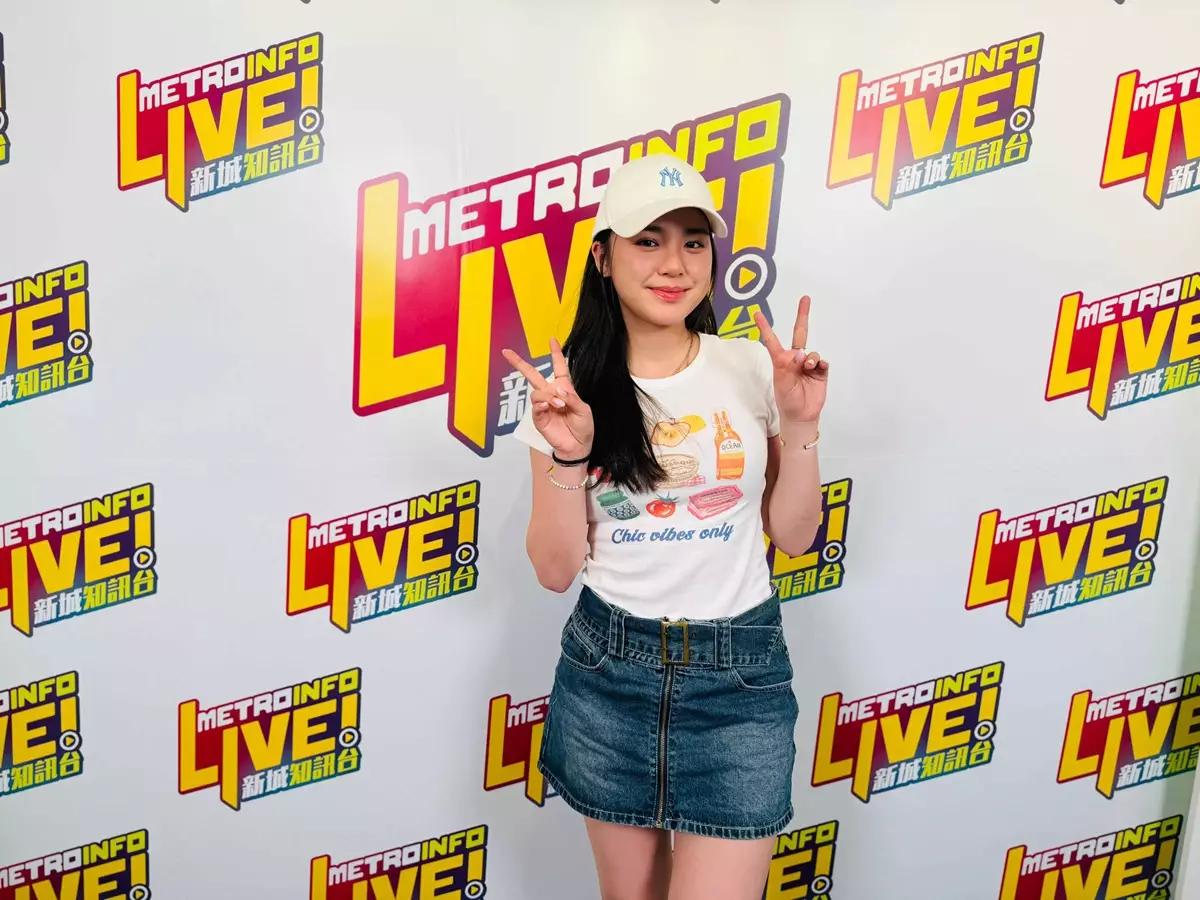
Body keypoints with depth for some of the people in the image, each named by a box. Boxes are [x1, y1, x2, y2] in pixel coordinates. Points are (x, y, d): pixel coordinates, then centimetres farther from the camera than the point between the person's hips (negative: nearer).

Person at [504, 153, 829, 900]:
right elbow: (556, 570, -5)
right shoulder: (567, 389, -4)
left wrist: (799, 423, -12)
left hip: (740, 673, 0)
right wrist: (568, 456, -19)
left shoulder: (751, 369, -4)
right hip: (606, 669, 1)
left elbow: (794, 536, 2)